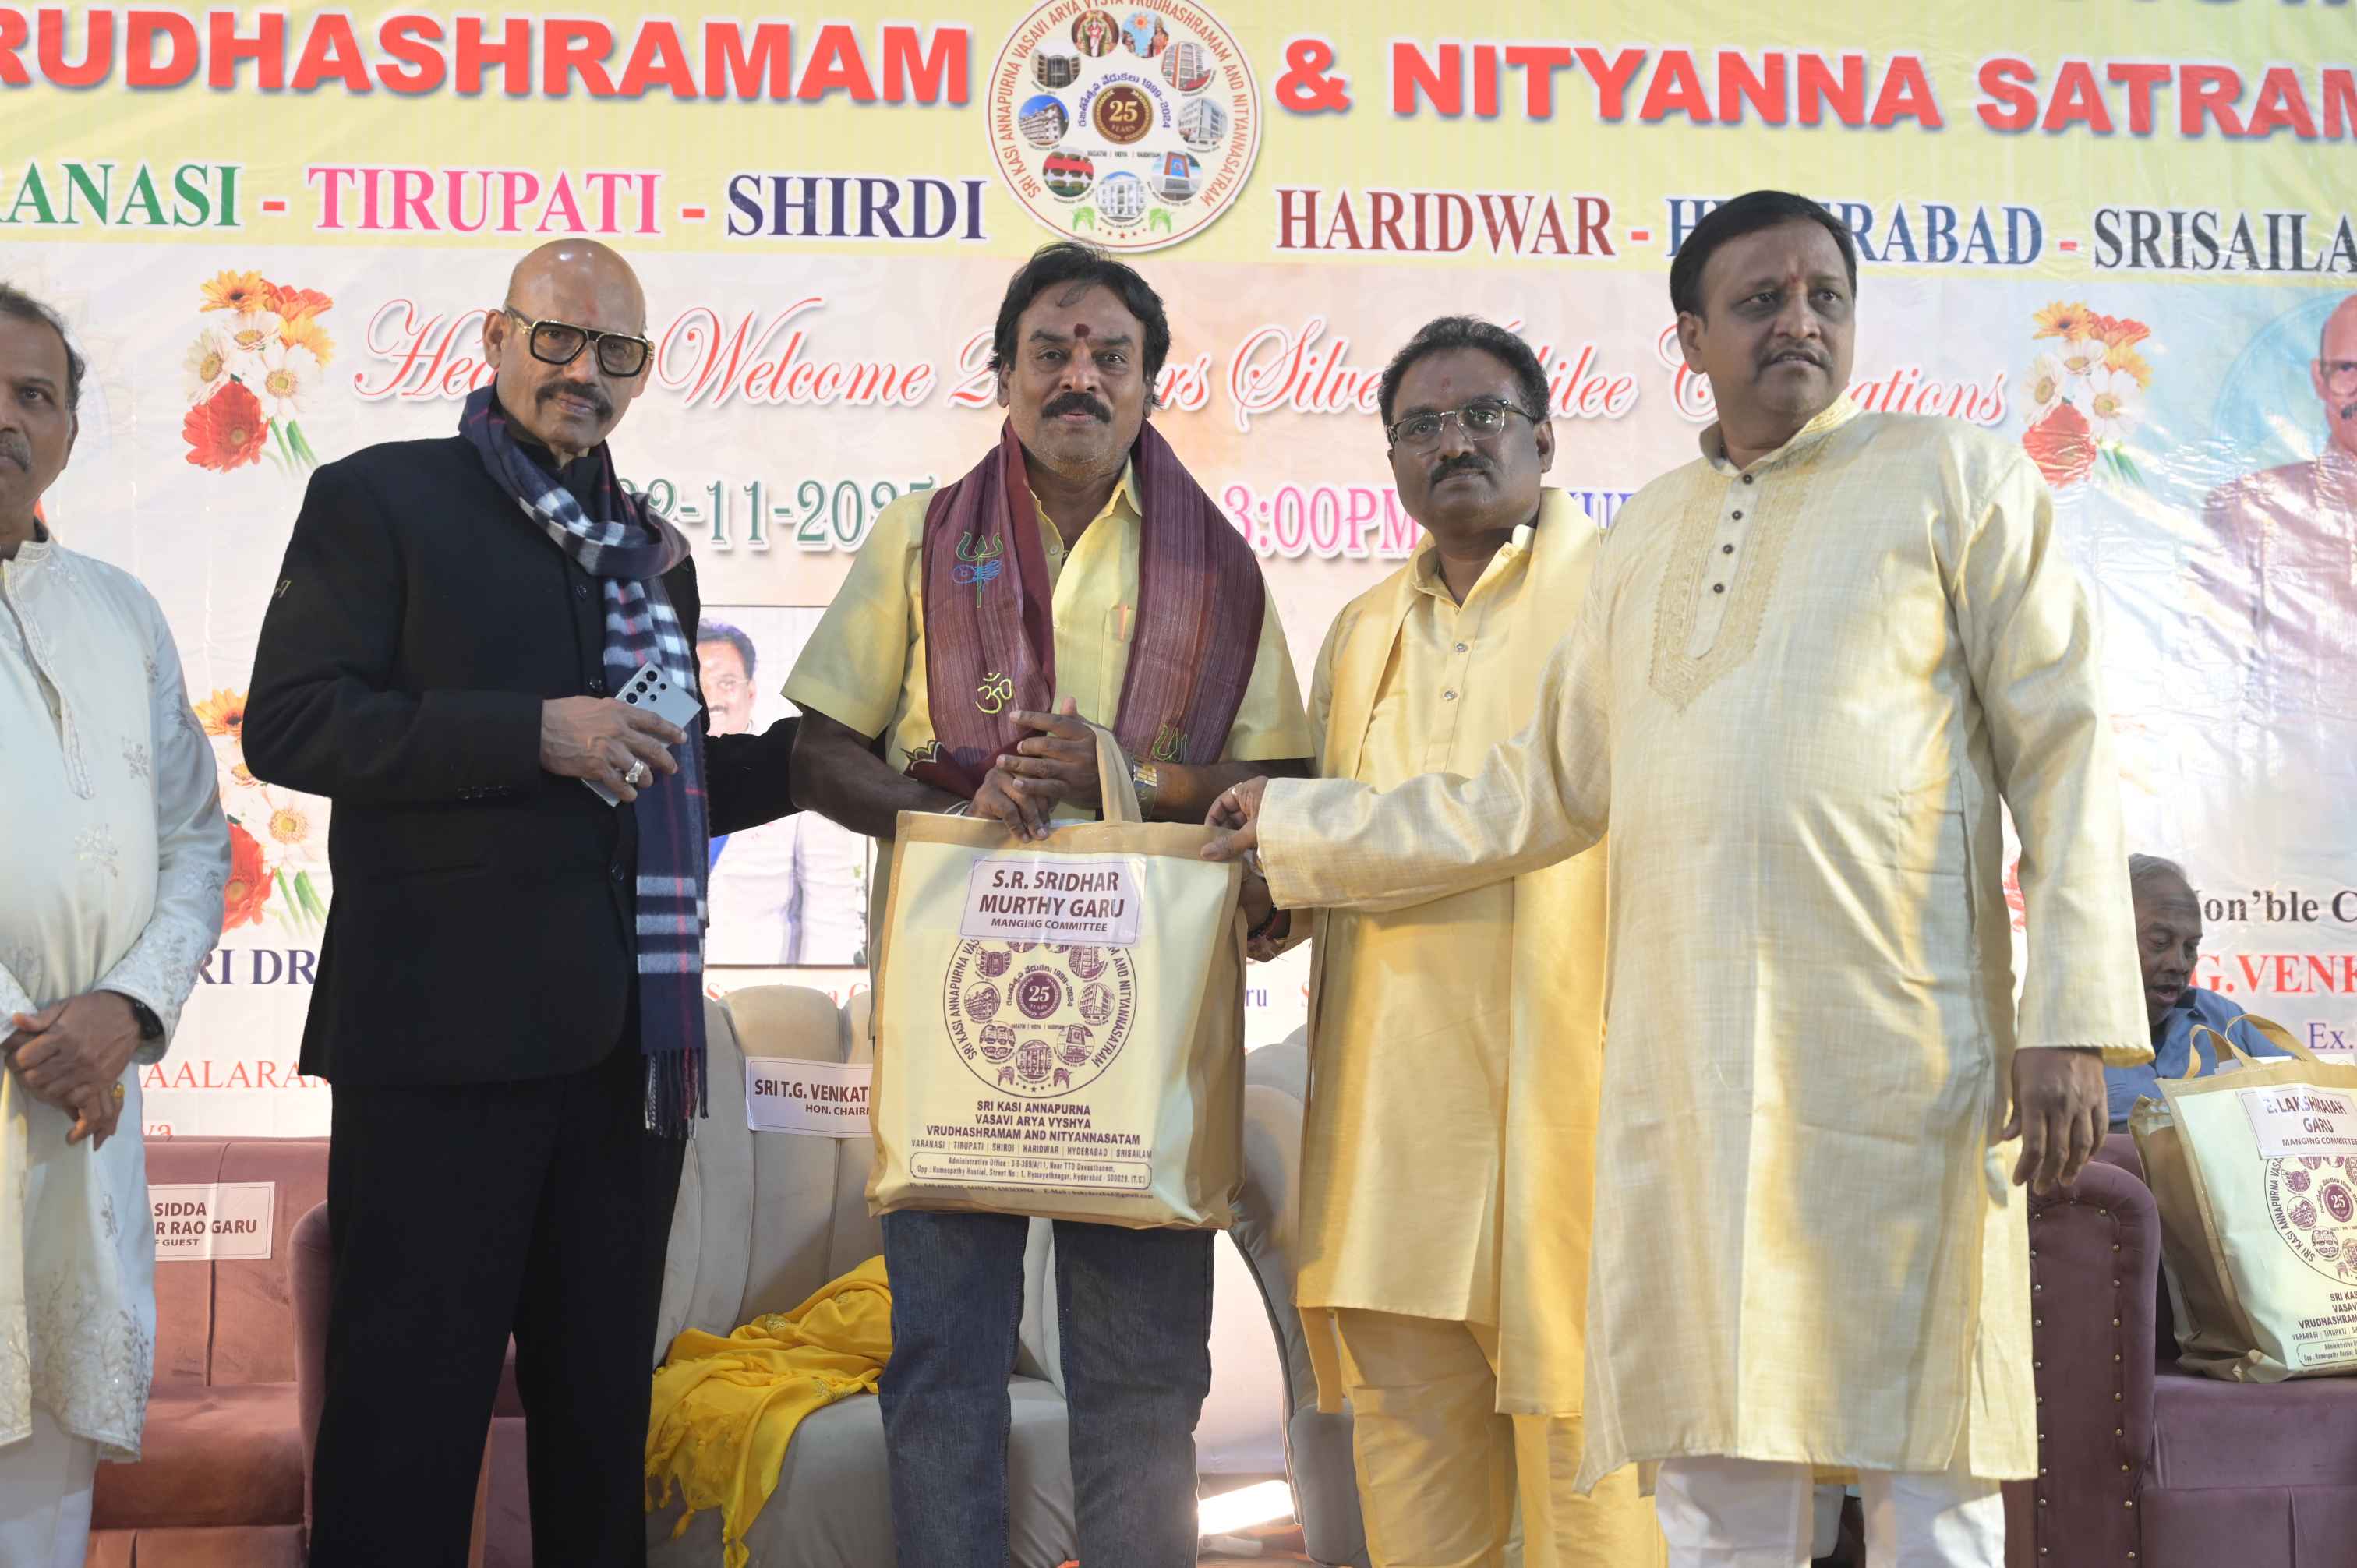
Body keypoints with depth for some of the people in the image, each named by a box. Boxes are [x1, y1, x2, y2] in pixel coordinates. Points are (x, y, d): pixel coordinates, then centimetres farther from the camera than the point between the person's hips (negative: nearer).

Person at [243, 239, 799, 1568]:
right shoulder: (380, 499, 0)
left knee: (602, 1404, 15)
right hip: (451, 1020, -6)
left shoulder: (651, 548, 19)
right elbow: (290, 724, -11)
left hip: (627, 1041, 6)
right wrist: (534, 733, -19)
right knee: (412, 1408, 2)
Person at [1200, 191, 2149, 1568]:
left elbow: (2062, 754, 1)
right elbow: (1544, 794, 23)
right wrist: (1296, 830, 24)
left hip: (1898, 1046, -4)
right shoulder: (1648, 534, 19)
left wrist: (2071, 1021, -8)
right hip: (1687, 1062, 4)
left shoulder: (1960, 480, 7)